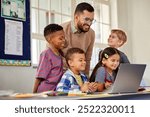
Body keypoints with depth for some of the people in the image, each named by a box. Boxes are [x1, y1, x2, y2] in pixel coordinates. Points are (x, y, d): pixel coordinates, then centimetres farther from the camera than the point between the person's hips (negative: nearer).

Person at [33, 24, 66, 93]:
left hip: (56, 90, 7)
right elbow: (39, 77, -12)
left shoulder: (59, 53, 9)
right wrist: (34, 93, -10)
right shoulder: (46, 54, -13)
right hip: (45, 90, -7)